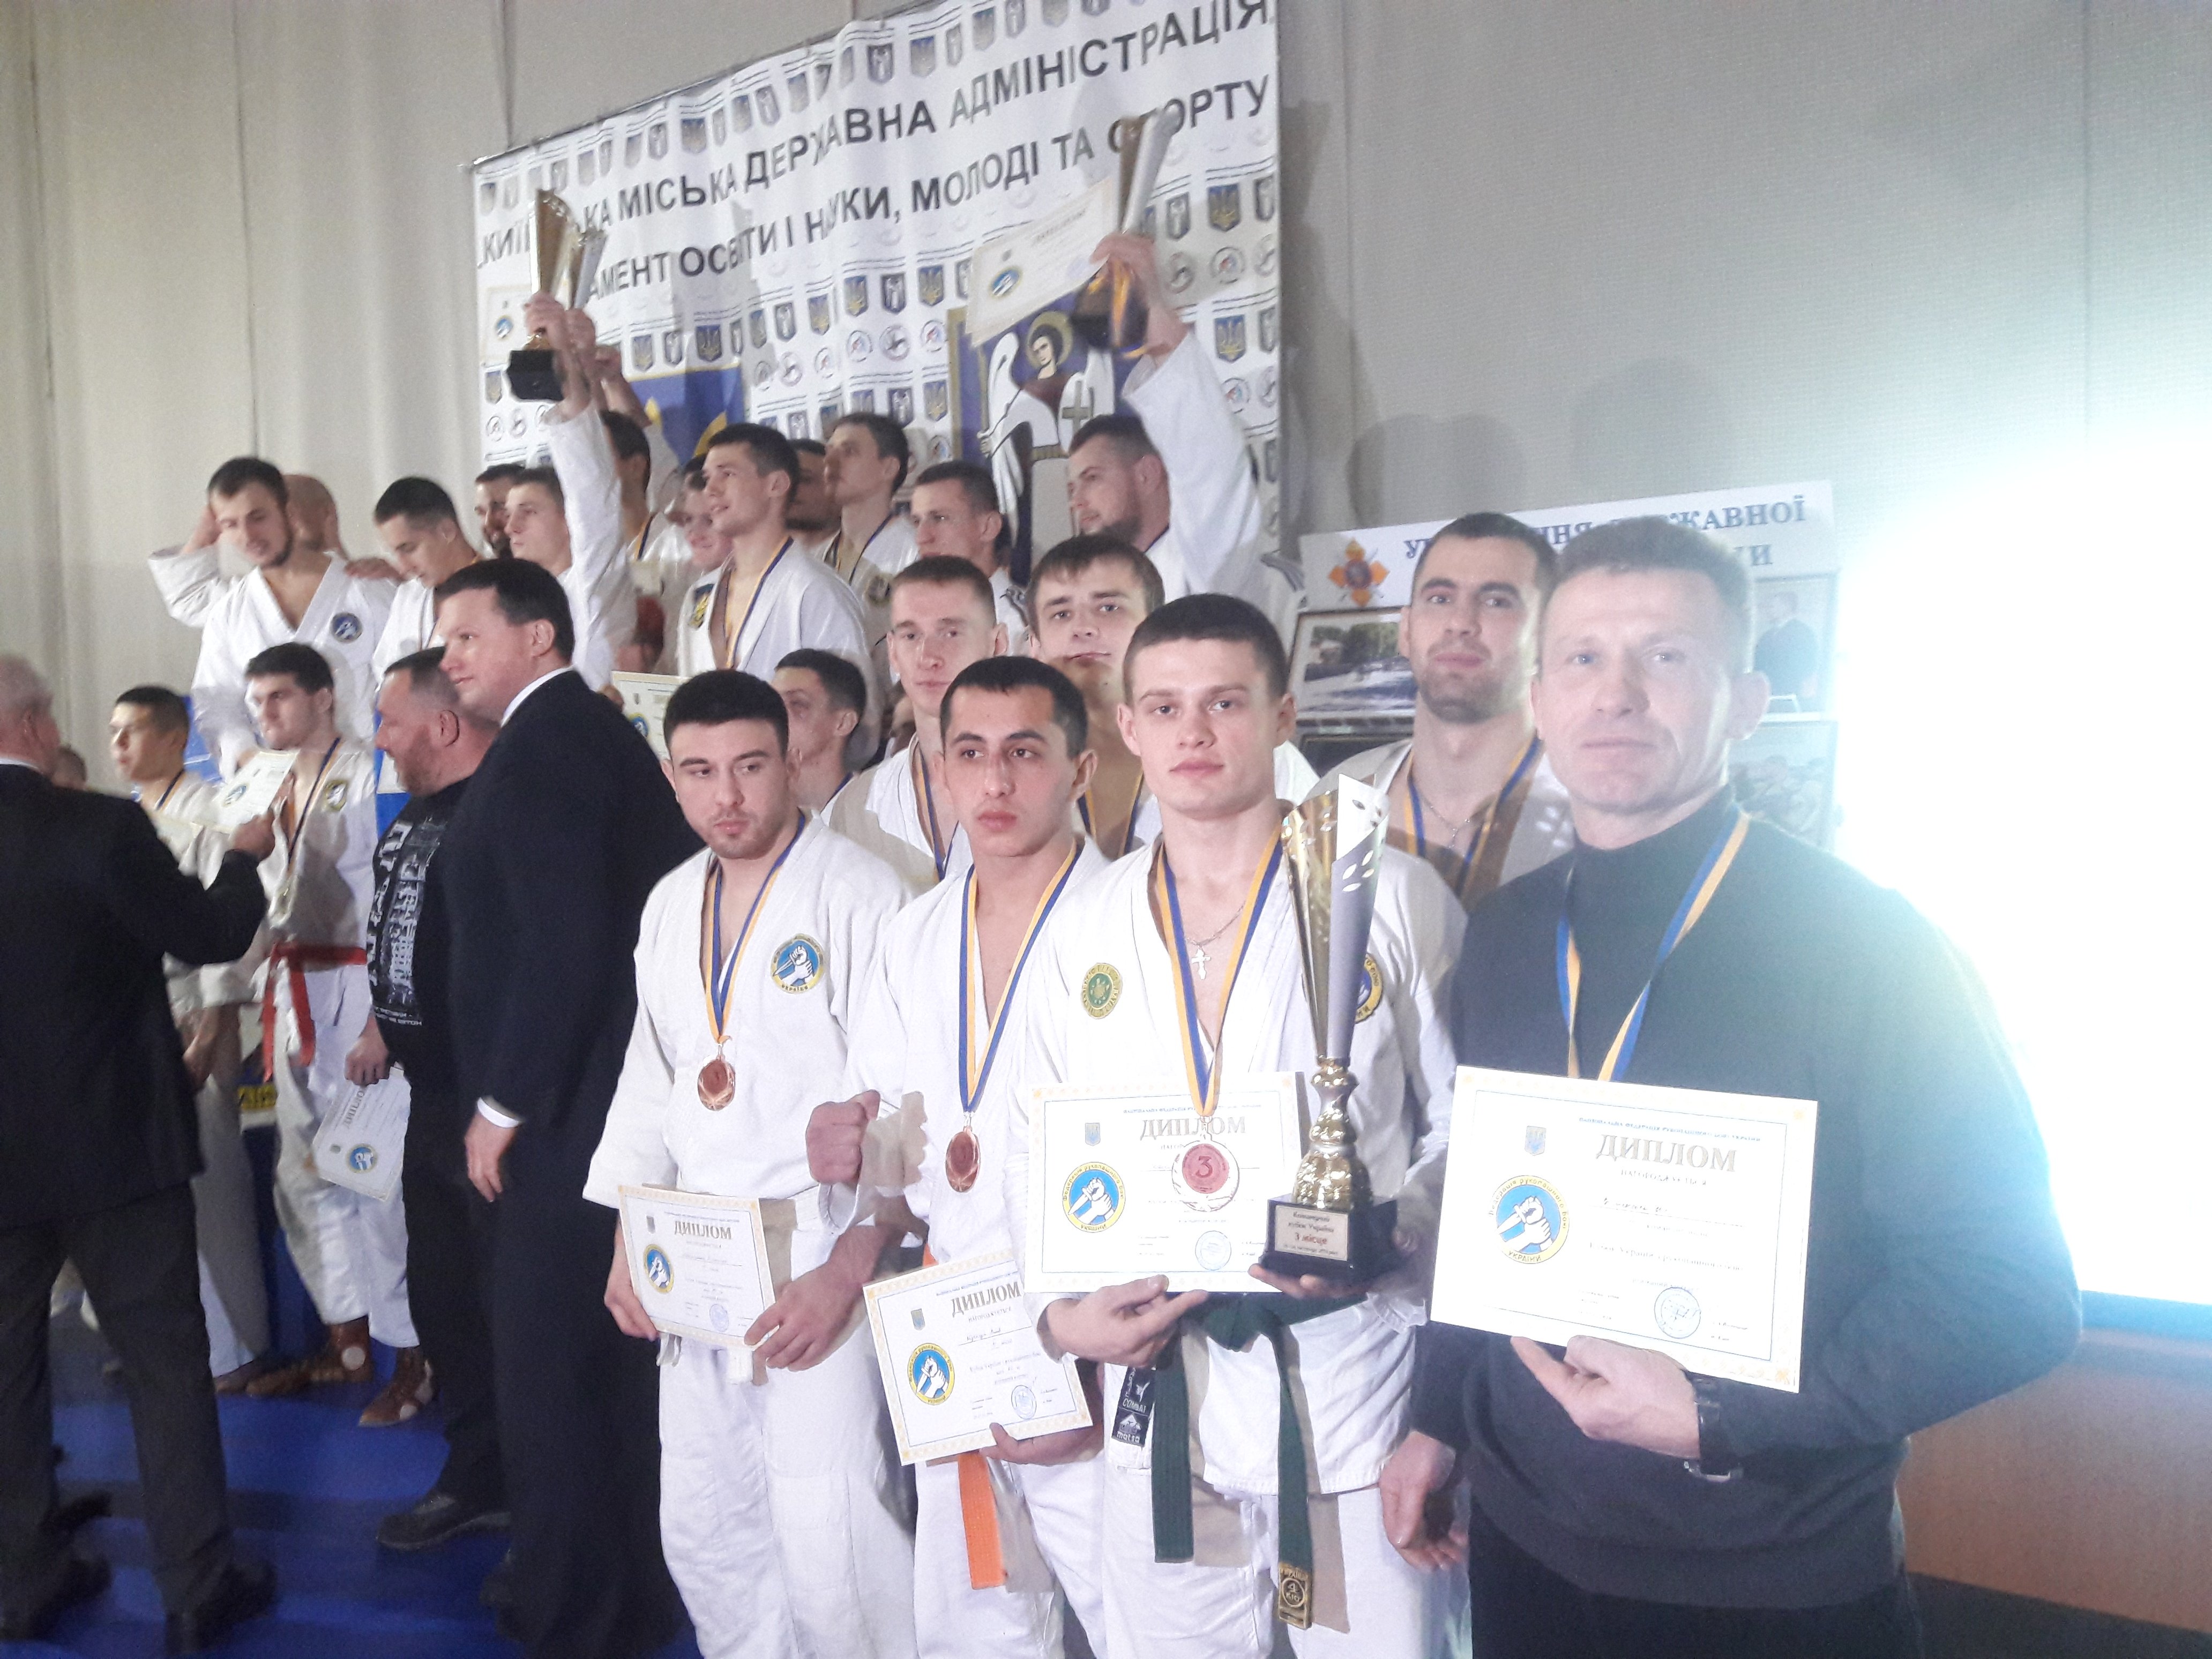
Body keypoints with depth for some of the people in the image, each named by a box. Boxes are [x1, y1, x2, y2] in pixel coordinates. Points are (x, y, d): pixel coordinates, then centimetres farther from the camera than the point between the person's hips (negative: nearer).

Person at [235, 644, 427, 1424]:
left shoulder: (370, 775, -9)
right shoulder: (281, 789, 16)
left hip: (359, 988, -9)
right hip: (297, 992, 9)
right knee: (304, 1171, 14)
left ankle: (412, 1356, 3)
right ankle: (346, 1341, 27)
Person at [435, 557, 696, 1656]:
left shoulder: (540, 745, -15)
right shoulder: (595, 731, 15)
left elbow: (563, 947, -23)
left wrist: (502, 1105, -15)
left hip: (561, 1111, -10)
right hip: (611, 1098, 10)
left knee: (548, 1366, 2)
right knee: (606, 1358, 19)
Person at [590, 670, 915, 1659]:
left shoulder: (859, 894, -11)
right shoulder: (672, 904, 11)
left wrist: (846, 1274, -17)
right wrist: (627, 1245, 11)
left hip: (819, 1264, -6)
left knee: (832, 1545, -7)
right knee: (701, 1531, 14)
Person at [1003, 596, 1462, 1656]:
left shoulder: (1396, 900, -3)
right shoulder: (1083, 938, 6)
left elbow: (1467, 1127, -2)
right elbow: (1039, 1161, 11)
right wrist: (1062, 1312, -4)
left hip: (1353, 1376, -2)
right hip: (1160, 1382, 3)